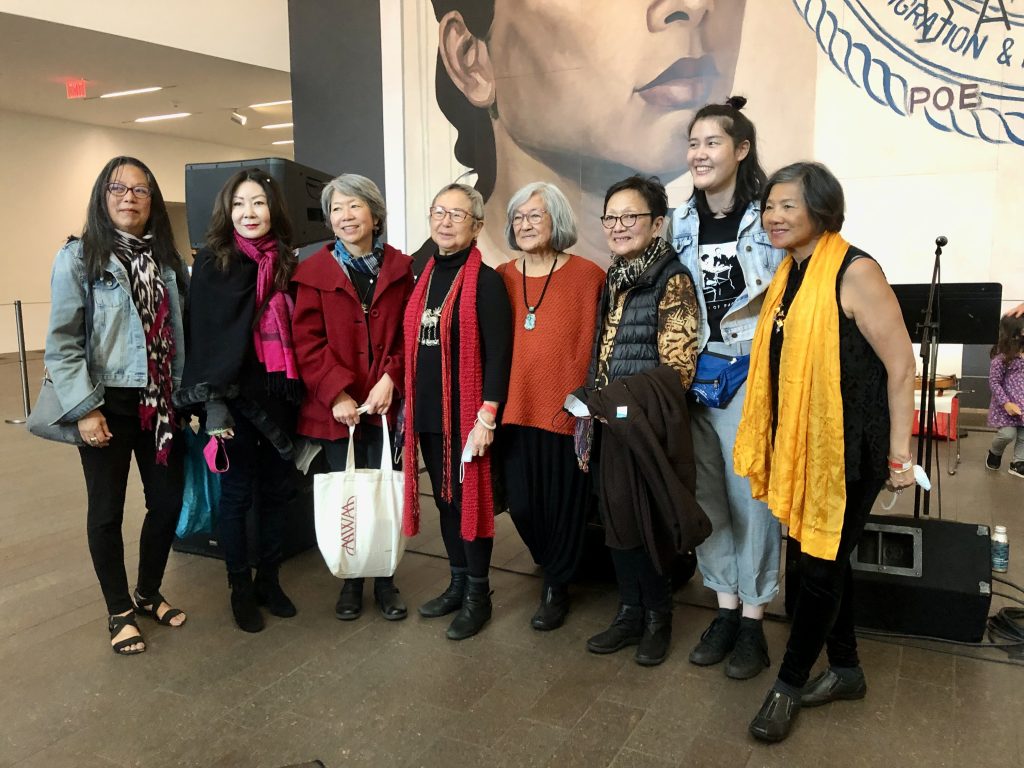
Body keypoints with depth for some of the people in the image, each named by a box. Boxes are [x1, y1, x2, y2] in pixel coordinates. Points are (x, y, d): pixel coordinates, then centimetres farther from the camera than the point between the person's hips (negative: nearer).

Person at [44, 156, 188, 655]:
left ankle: (148, 593, 34)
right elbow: (61, 343, -10)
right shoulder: (78, 257, -7)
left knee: (169, 500, 11)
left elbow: (180, 333, 9)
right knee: (107, 511, 8)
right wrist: (84, 408, -15)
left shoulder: (167, 260, 7)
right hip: (107, 404, -4)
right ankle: (119, 612, 26)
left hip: (160, 404, 5)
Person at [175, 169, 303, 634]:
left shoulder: (284, 263, 8)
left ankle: (269, 579, 28)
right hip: (234, 397, -4)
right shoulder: (212, 263, -3)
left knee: (277, 489, 11)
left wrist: (297, 394, 4)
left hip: (279, 395, 4)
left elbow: (297, 333, 10)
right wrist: (211, 403, -15)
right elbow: (205, 338, -8)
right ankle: (240, 589, 22)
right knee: (237, 494, 6)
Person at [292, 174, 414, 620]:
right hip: (337, 407, 0)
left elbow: (410, 334, 3)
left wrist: (391, 378, -12)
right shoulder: (314, 272, 1)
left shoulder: (400, 269, 5)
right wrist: (336, 394, -14)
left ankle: (385, 580, 24)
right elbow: (308, 342, -4)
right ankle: (351, 582, 26)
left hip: (386, 402, 1)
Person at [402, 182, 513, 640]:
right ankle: (458, 583, 31)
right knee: (444, 500, 15)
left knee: (470, 500, 3)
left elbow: (498, 354, -15)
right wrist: (411, 406, 12)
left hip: (467, 414, -7)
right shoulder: (424, 277, 11)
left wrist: (487, 417, -19)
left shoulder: (486, 280, -10)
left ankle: (479, 595, 19)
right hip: (427, 413, 7)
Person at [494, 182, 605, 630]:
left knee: (566, 500, 7)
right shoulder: (501, 278, 7)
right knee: (521, 502, 9)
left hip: (569, 408, -3)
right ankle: (554, 565, 39)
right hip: (517, 408, 4)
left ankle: (556, 586, 29)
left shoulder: (588, 275, -4)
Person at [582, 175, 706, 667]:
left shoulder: (672, 280, -10)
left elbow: (677, 369, -14)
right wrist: (599, 404, 8)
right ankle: (631, 611, 26)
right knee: (615, 514, 10)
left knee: (644, 518, 1)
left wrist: (624, 402, -14)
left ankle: (657, 614, 22)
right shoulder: (614, 280, 13)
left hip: (649, 422, -7)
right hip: (613, 422, 7)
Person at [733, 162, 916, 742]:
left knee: (821, 565, 3)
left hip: (850, 446, -8)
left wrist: (899, 452, -14)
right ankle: (846, 670, 35)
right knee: (828, 558, 17)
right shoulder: (790, 274, 8)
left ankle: (790, 685, 20)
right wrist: (773, 442, 18)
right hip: (802, 444, 8)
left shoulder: (855, 272, -17)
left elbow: (902, 364, -16)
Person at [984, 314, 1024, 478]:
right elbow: (994, 382, -15)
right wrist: (1006, 403, -20)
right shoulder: (1001, 358, -17)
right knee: (1008, 434, -10)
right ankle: (994, 453, 20)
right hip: (1006, 404, -6)